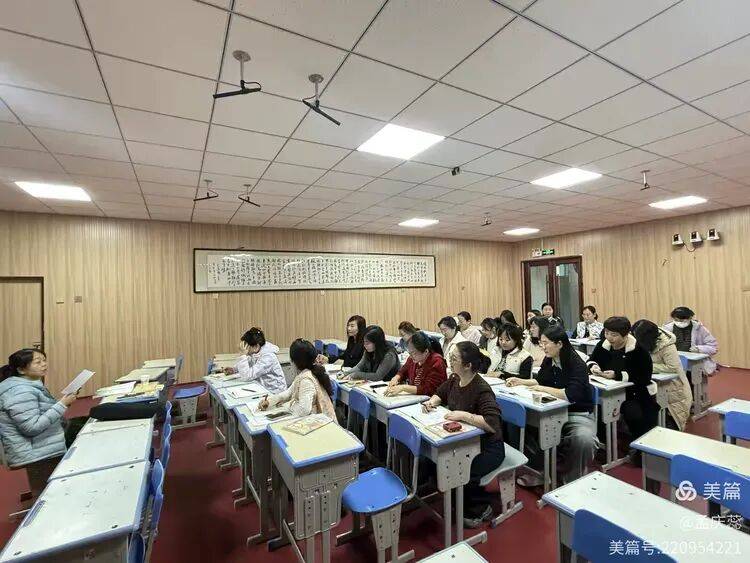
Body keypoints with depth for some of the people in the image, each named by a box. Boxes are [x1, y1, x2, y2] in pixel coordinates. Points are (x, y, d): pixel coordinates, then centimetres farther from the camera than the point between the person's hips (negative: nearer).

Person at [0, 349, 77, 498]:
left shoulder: (30, 385, 11)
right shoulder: (19, 391, -17)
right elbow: (32, 427, -23)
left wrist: (61, 403, 6)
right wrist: (61, 405, -20)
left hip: (49, 448, 9)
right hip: (40, 455, -9)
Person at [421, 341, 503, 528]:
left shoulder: (482, 389, -26)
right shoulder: (454, 379, -4)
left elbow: (492, 424, -35)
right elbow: (440, 393, 16)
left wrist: (463, 415, -35)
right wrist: (432, 401, -4)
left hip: (487, 447, -7)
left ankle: (480, 509, 8)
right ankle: (463, 504, 19)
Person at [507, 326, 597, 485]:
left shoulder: (577, 364, -21)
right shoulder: (548, 360, -1)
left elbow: (572, 395, -33)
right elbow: (540, 380, 15)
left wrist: (544, 389, -24)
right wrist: (520, 381, 2)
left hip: (579, 414, -6)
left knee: (583, 440, -35)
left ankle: (572, 481, -4)